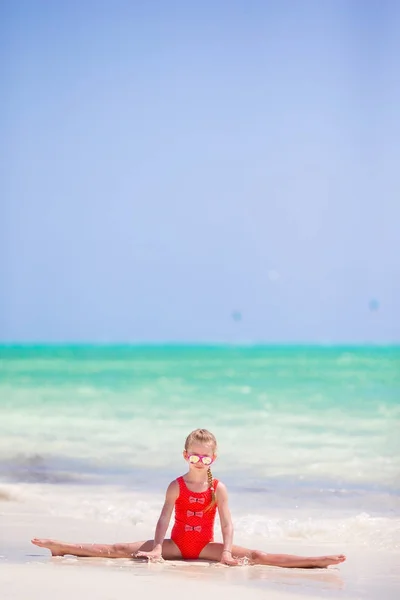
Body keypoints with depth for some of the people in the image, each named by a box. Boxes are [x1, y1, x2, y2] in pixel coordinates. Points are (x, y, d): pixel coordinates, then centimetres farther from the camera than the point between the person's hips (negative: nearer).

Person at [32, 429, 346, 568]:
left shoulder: (218, 488, -5)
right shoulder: (177, 486, -5)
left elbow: (227, 523, -9)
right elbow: (164, 519, -11)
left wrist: (226, 552, -22)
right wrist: (156, 549, -22)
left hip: (205, 546, 0)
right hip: (177, 544, 0)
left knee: (257, 556, -16)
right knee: (121, 550, -12)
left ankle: (317, 561, -28)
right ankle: (62, 547, -16)